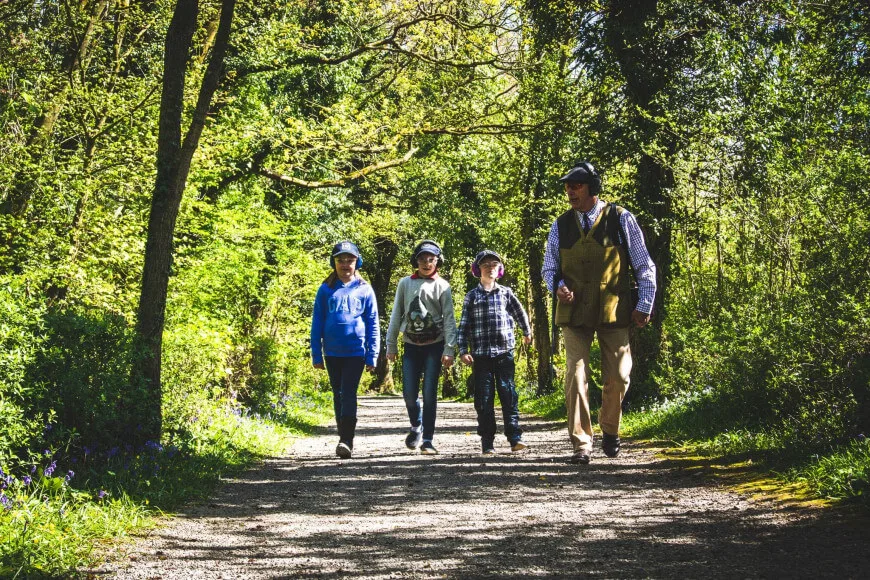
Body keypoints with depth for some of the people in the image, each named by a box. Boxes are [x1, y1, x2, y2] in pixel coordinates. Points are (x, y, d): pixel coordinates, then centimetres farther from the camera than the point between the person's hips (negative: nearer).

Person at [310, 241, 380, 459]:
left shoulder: (364, 290, 2)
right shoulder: (326, 289, 6)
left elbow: (373, 324, 4)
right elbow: (317, 323, 8)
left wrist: (372, 356, -1)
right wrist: (316, 355, 3)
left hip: (356, 351, -3)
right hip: (332, 352, 3)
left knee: (348, 394, -12)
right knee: (338, 394, 11)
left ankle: (346, 441, -13)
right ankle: (344, 438, 21)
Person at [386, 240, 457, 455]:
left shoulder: (442, 286, 2)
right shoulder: (405, 283, 8)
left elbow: (449, 319, -2)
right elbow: (396, 315, 11)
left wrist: (449, 350, -10)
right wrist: (391, 345, 7)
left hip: (434, 345, -2)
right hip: (411, 345, 2)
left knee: (429, 394, -4)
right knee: (409, 393, -1)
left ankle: (427, 440, 3)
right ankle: (416, 427, 27)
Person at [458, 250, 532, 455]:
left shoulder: (506, 293, 9)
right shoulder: (472, 296, 6)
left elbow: (519, 313, 26)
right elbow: (464, 325, 4)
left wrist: (526, 332, 39)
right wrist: (463, 351, -4)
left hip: (504, 351, 0)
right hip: (481, 354, 0)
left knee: (508, 394, -5)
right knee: (483, 398, 0)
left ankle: (515, 437, -5)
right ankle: (487, 441, 4)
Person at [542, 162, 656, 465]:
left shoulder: (621, 219, -2)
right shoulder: (560, 225, 6)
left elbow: (644, 266, 3)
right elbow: (549, 267, 15)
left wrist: (644, 305, -1)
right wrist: (558, 285, -7)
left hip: (614, 312, -1)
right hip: (575, 312, 1)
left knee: (618, 377, 5)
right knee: (576, 375, -7)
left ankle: (609, 431, 28)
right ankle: (581, 443, -1)